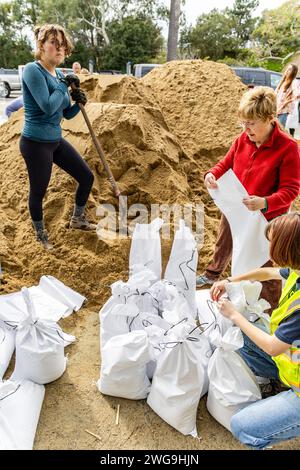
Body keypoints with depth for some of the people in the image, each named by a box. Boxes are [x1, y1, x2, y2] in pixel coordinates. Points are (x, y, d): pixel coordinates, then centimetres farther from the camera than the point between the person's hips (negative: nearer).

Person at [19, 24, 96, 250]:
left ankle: (78, 219, 34)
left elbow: (67, 114, 14)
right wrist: (65, 84, -15)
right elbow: (48, 106, -27)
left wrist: (78, 104, -6)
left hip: (56, 140, 8)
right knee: (39, 191, 6)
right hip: (36, 143, -8)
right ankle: (41, 235, 30)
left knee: (87, 177, 12)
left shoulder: (60, 75, 8)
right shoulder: (33, 70, -15)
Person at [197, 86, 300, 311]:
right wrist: (212, 174, -17)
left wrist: (265, 203, -38)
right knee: (224, 246, 29)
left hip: (266, 217, -5)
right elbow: (226, 164, 5)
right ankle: (212, 275, 59)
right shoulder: (243, 139, -8)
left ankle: (271, 308, 31)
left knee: (265, 265, 9)